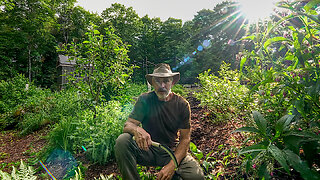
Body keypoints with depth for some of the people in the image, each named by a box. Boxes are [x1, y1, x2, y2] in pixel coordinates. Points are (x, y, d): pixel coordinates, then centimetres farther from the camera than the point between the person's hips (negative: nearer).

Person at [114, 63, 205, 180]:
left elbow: (185, 139, -7)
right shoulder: (145, 100, -7)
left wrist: (172, 165, -22)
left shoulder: (182, 104, -7)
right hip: (148, 149, 0)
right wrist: (136, 129, -39)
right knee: (122, 141, -28)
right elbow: (127, 125, -12)